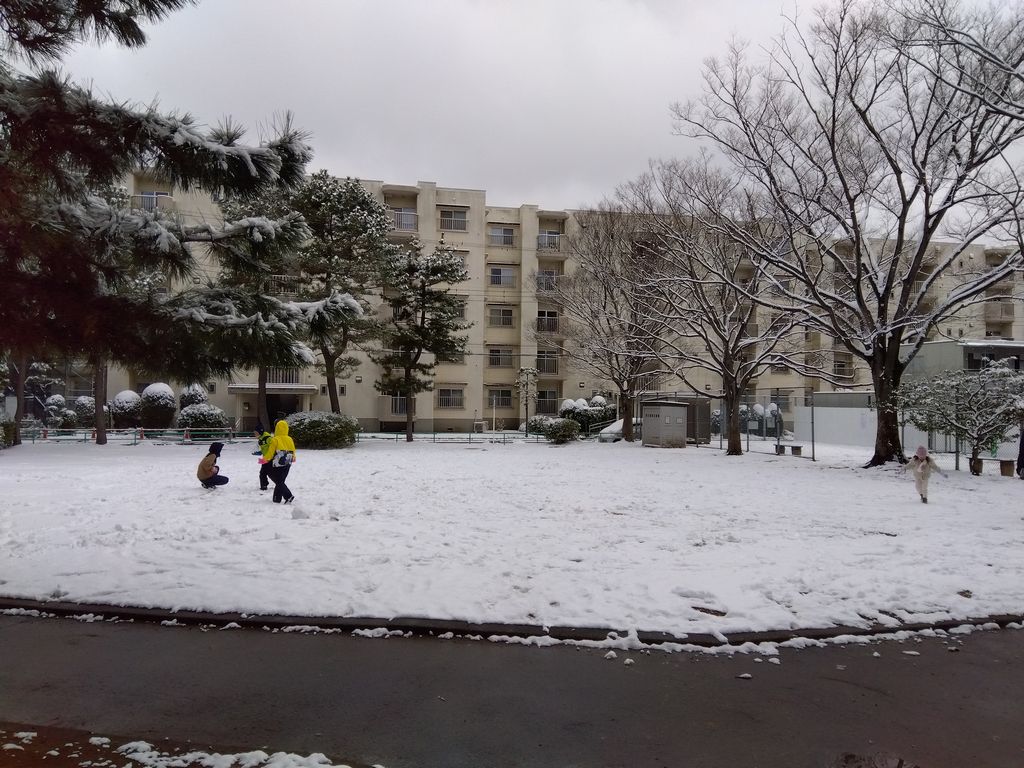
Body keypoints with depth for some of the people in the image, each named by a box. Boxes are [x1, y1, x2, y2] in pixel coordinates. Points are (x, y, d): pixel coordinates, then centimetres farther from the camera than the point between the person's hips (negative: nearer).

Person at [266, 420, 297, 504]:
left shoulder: (275, 440, -13)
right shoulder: (289, 439, 1)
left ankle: (289, 496, -16)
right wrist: (293, 458, 31)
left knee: (279, 482, -1)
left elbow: (270, 453, -9)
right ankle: (277, 500, 21)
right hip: (287, 465, 6)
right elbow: (293, 451, 9)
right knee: (280, 482, 15)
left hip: (277, 466, -6)